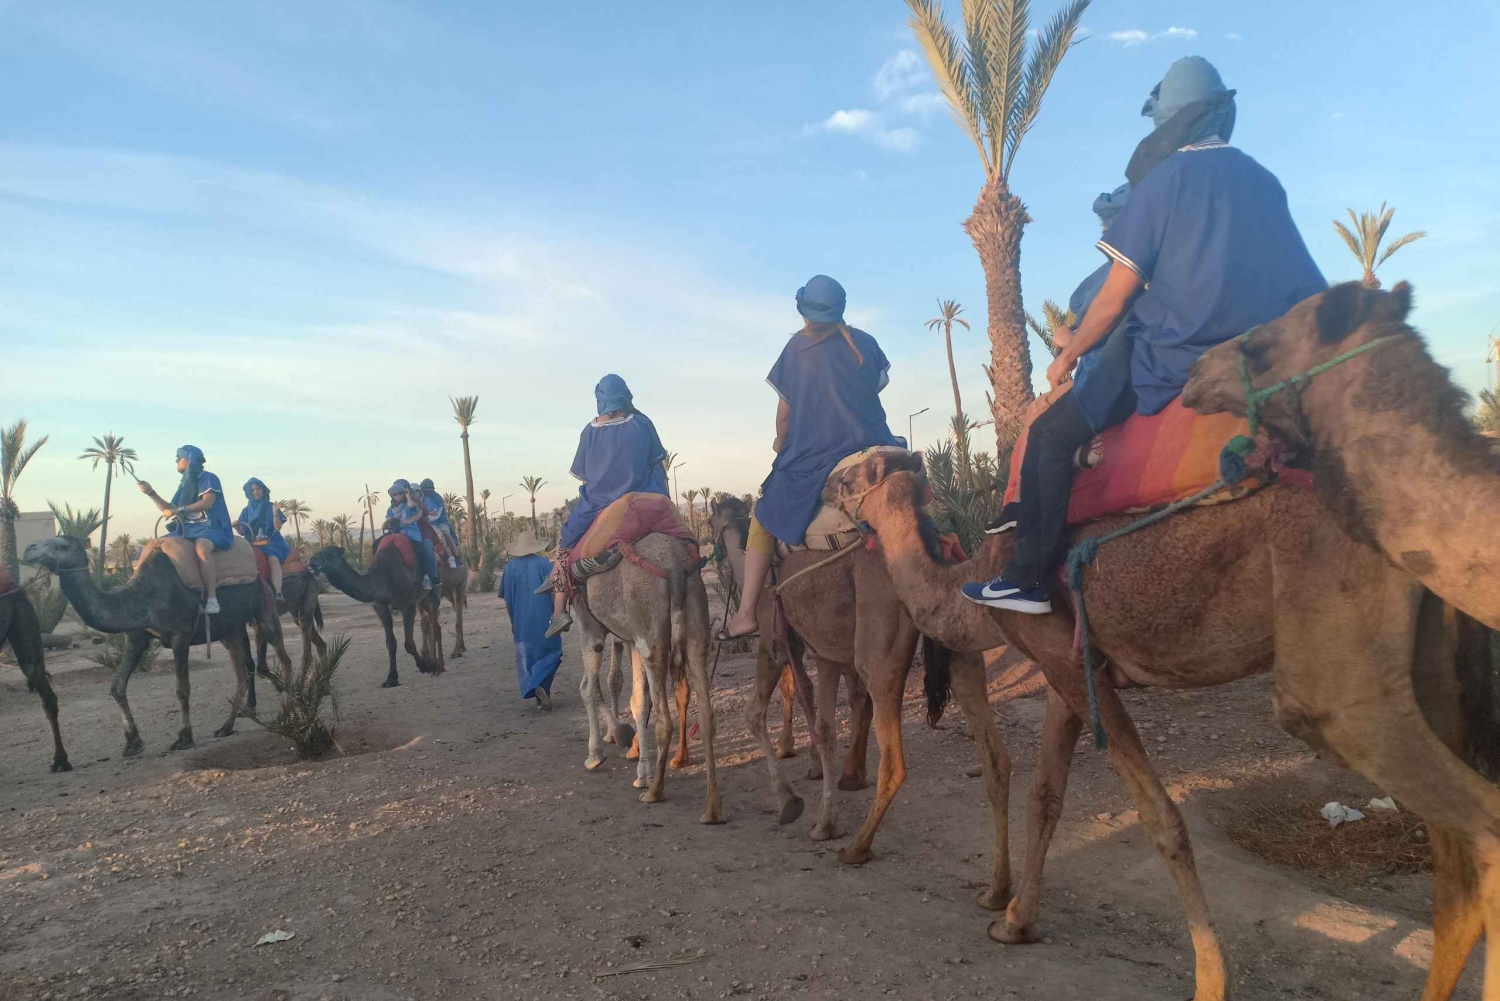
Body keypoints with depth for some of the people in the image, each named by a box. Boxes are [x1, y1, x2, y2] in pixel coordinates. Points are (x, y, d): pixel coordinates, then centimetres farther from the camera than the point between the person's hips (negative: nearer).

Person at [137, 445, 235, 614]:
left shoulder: (208, 478, -2)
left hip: (209, 527, -9)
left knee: (201, 547, -40)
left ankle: (212, 598, -45)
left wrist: (179, 510, -20)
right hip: (187, 528, 9)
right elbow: (169, 509, 25)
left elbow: (207, 503, -17)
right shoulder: (184, 483, 21)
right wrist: (151, 493, 15)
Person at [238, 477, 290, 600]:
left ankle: (278, 593, -44)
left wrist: (275, 514, -17)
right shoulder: (246, 511, 15)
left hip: (271, 542, -3)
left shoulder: (271, 507, 8)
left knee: (273, 559, -33)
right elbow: (242, 531, 12)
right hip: (252, 543, 3)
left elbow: (277, 528, -2)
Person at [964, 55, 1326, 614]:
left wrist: (1067, 356, 7)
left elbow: (1115, 299, -7)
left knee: (1051, 436, -1)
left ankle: (1029, 580, -5)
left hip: (1173, 358, -7)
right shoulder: (1263, 182, 12)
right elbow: (1306, 289, 20)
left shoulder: (1163, 179, -5)